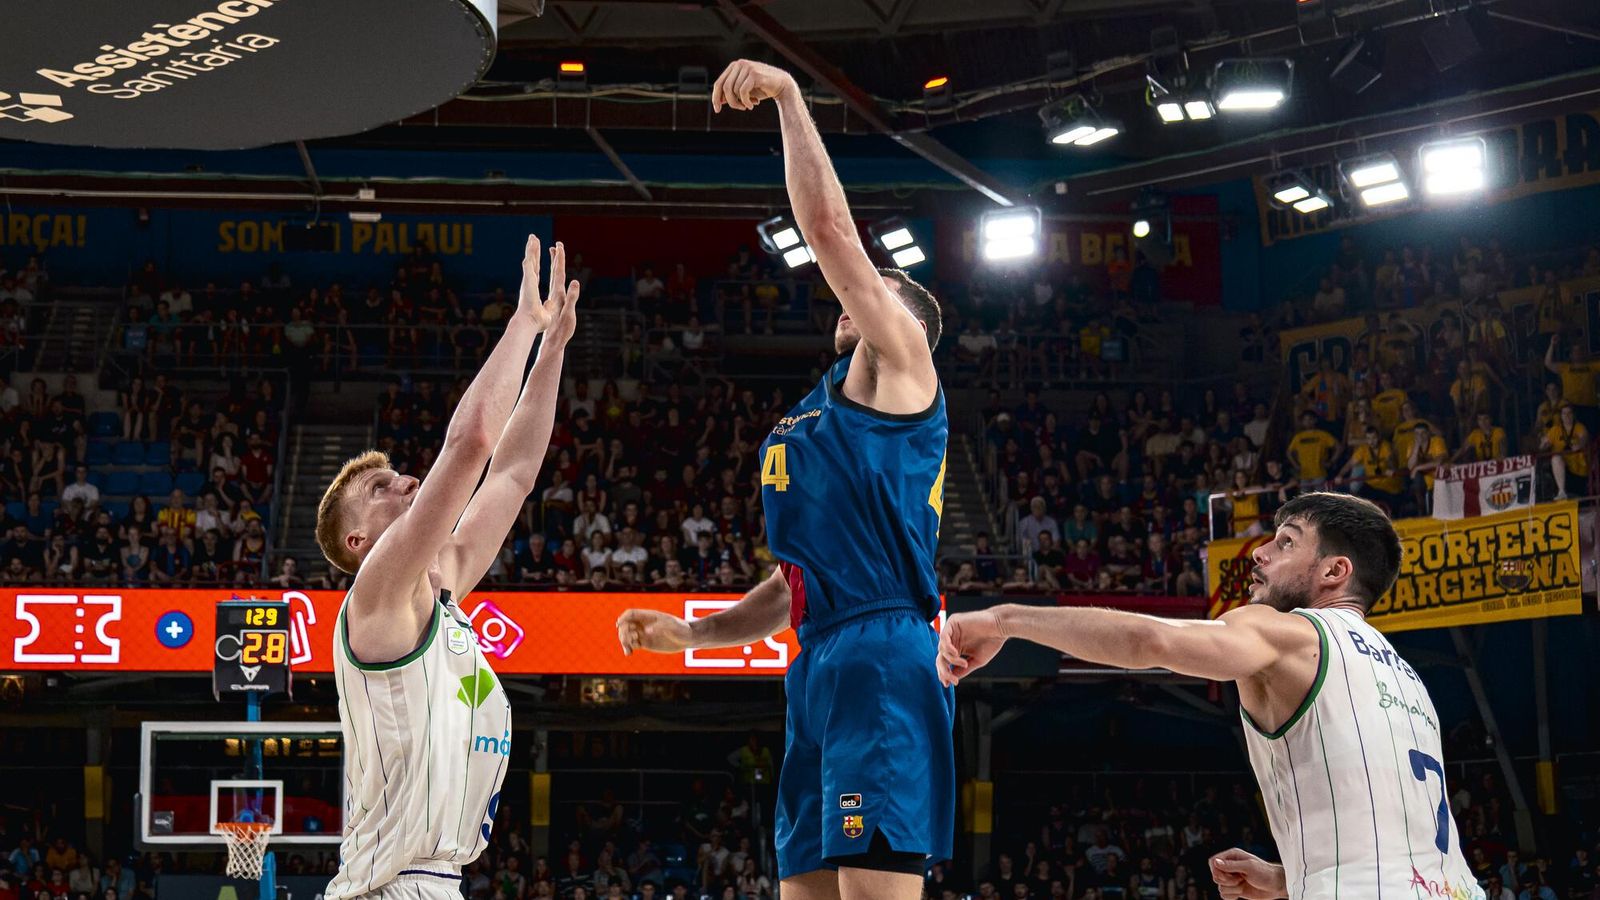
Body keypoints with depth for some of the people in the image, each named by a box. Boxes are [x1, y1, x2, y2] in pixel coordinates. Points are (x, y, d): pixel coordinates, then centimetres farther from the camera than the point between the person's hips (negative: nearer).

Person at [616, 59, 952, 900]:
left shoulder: (898, 373, 4)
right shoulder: (806, 426, 29)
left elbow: (830, 229, -6)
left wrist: (788, 97, -4)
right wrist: (691, 633, 20)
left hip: (882, 658, -9)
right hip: (818, 668, 9)